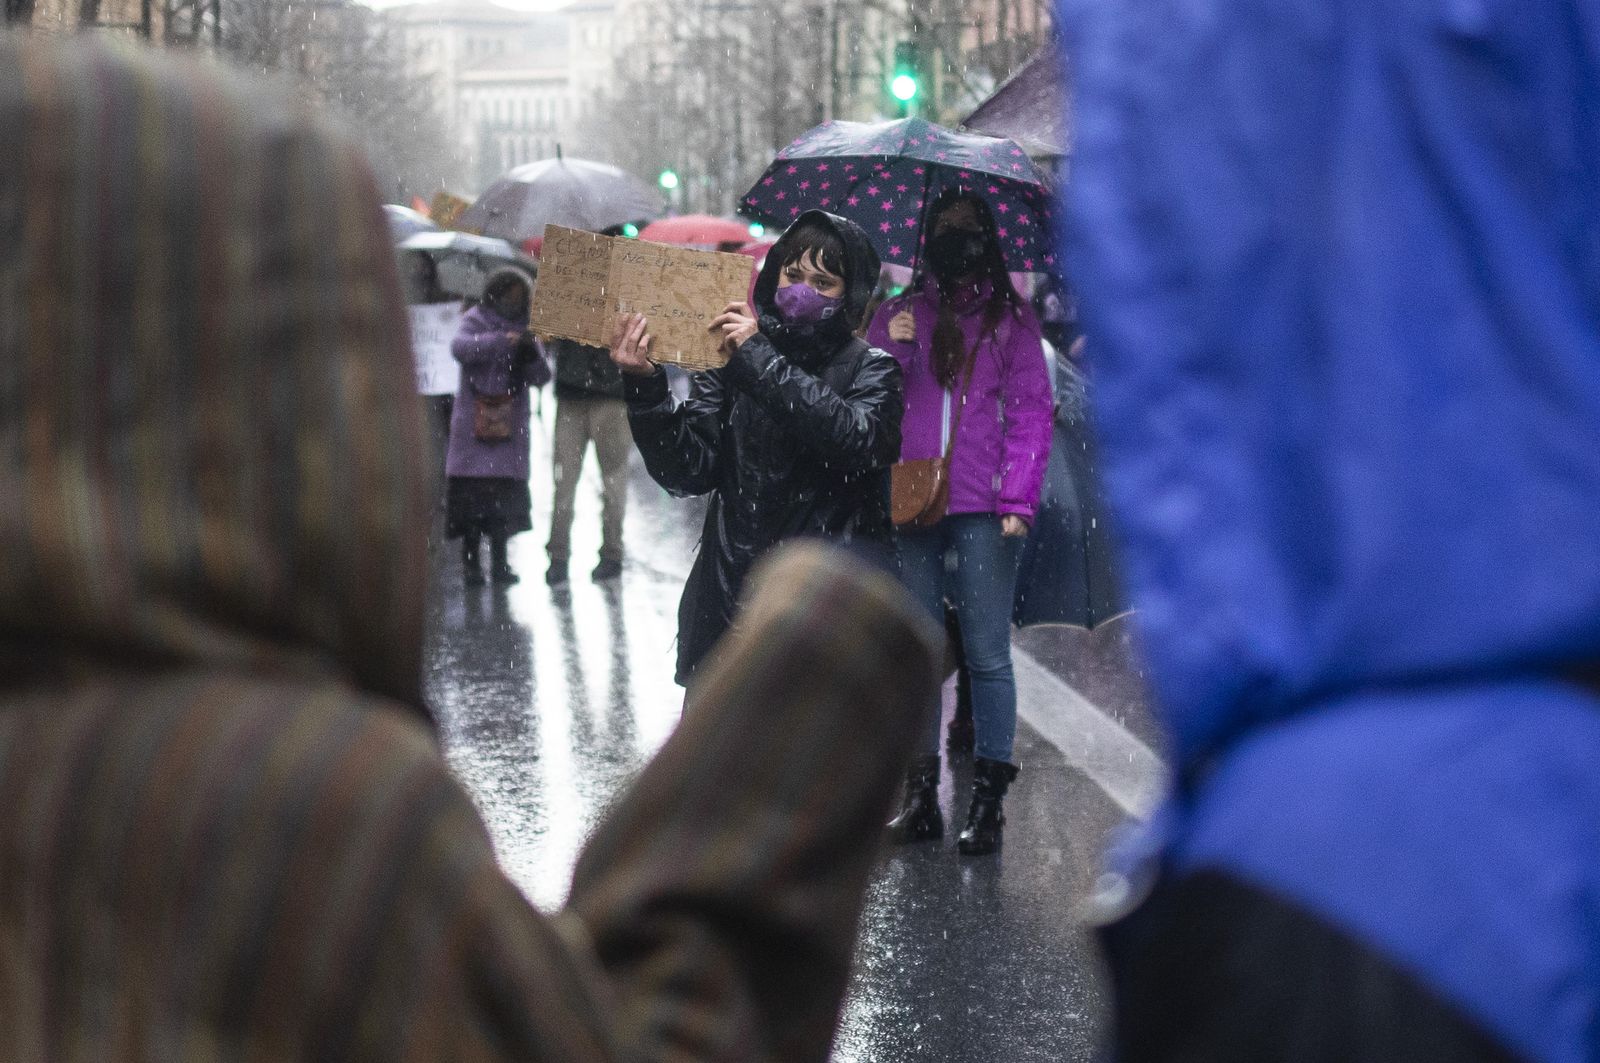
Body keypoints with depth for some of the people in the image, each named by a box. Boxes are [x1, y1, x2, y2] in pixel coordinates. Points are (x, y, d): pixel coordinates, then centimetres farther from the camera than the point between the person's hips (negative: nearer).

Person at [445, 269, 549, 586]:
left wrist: (530, 353, -13)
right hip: (474, 419, -3)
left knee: (505, 490, -6)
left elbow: (541, 378, 7)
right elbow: (461, 347, -17)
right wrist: (503, 340, -27)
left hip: (510, 423, 3)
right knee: (472, 488, -8)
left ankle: (499, 560, -3)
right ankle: (470, 559, -2)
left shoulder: (524, 330, 13)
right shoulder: (476, 320, 4)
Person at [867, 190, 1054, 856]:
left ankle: (987, 803, -2)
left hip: (983, 511, -3)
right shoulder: (898, 316, 15)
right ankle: (921, 796, 11)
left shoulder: (1011, 319, 9)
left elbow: (1030, 413, 2)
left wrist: (1019, 499, -9)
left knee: (987, 655, -4)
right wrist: (891, 351, -8)